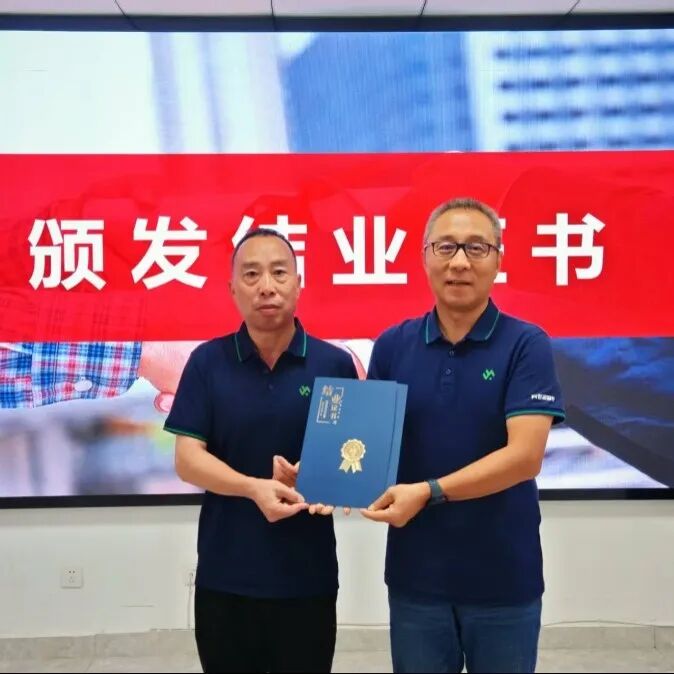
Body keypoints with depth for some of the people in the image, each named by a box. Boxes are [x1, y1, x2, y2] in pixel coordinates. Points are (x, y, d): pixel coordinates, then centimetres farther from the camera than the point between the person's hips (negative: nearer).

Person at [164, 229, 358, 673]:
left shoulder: (336, 364, -3)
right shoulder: (207, 362, -2)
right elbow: (187, 460, -7)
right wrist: (255, 488, -23)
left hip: (309, 576, 0)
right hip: (225, 576, 1)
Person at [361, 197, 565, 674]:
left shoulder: (527, 345, -9)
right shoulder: (392, 346, 1)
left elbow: (524, 455, -18)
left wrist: (428, 492, -25)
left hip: (505, 579, -2)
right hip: (414, 575, 2)